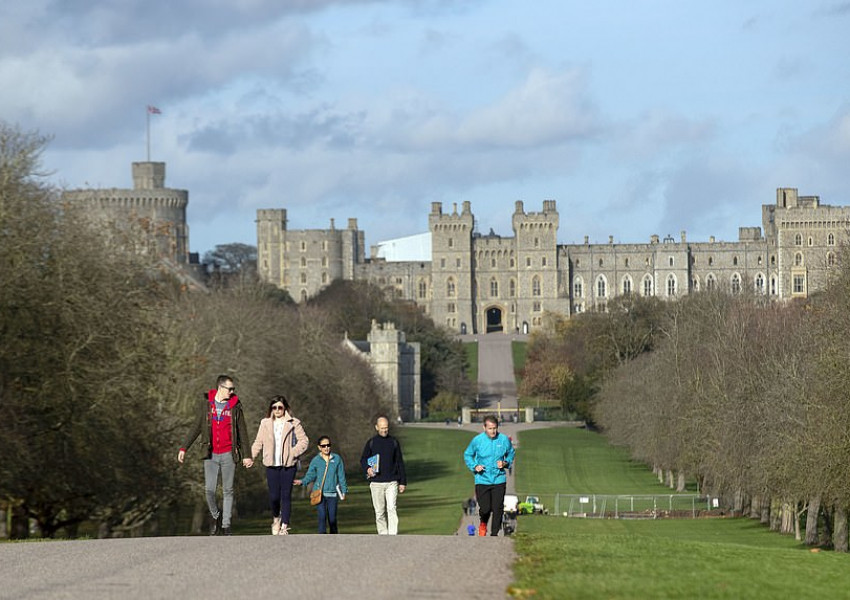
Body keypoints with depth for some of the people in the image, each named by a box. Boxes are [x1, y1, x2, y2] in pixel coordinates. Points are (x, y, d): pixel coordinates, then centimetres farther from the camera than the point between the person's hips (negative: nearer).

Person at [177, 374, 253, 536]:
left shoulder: (235, 406, 3)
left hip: (228, 454, 0)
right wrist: (184, 448, 5)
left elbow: (242, 431, 8)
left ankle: (226, 525, 9)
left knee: (228, 491, 2)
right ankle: (215, 515, 20)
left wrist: (247, 455, 6)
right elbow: (196, 428, 10)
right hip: (210, 455, 0)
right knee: (209, 489, -6)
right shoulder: (205, 404, 4)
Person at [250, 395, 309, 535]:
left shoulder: (293, 423, 3)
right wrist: (250, 456, 0)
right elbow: (258, 442, 12)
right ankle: (276, 518, 27)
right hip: (272, 465, 2)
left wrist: (293, 453, -10)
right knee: (273, 496, -2)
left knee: (286, 495, -2)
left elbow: (303, 441, 3)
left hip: (288, 464, -2)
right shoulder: (265, 423, 10)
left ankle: (284, 526, 2)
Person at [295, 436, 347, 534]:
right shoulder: (316, 460, 2)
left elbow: (341, 476, 10)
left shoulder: (337, 459, 5)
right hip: (319, 493, -1)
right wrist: (302, 482, -13)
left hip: (332, 493, 1)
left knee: (332, 518, 2)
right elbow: (310, 475, 6)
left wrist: (344, 491, 10)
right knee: (322, 517, -10)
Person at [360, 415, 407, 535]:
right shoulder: (371, 443, 6)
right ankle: (382, 535, 12)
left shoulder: (394, 442, 8)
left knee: (391, 509, -13)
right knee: (379, 511, 4)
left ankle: (393, 536, -17)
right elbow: (363, 459, 12)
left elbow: (400, 462, 11)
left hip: (391, 482, -1)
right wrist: (367, 469, -11)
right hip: (376, 482, 1)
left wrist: (403, 482, 7)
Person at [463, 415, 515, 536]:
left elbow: (511, 453, 16)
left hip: (499, 480, 1)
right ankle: (483, 524, 29)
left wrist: (505, 463, -4)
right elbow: (467, 455, 9)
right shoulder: (477, 440, -5)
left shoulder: (504, 439, -2)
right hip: (482, 480, -1)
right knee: (485, 509, -5)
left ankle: (494, 534, 11)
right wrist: (474, 466, -8)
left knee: (498, 509, -3)